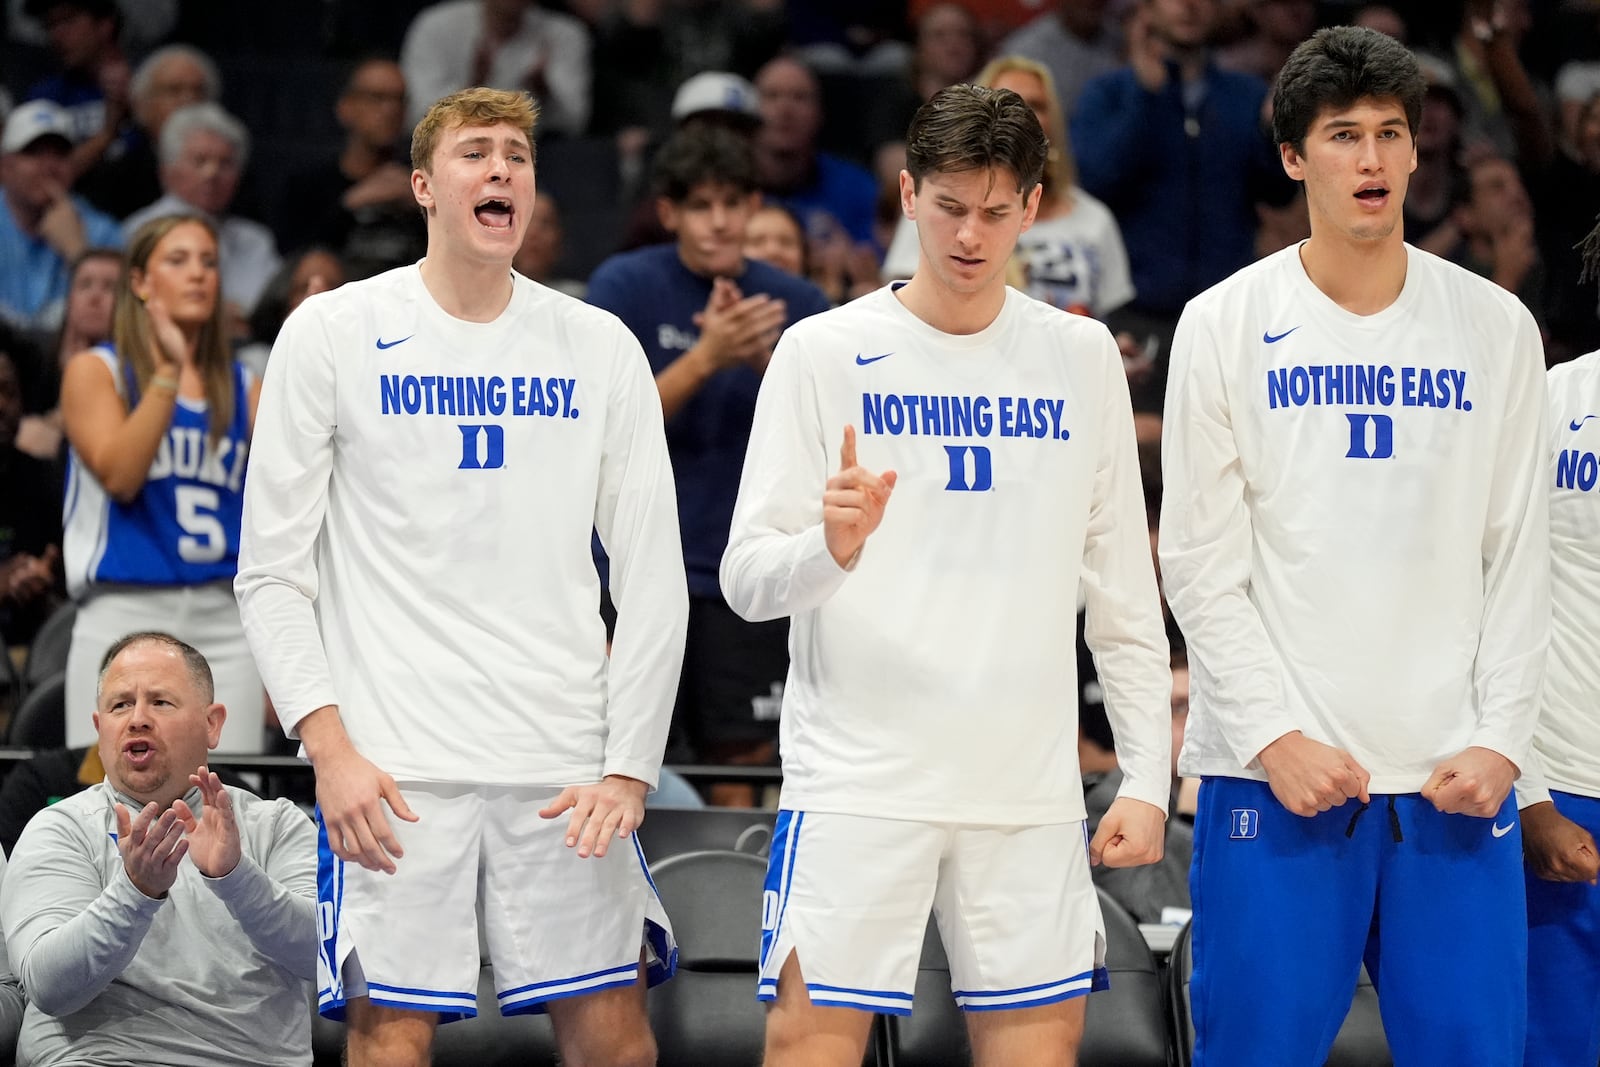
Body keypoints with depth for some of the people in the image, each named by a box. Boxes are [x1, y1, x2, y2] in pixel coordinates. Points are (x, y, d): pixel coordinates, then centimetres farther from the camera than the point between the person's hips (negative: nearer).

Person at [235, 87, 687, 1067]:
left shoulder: (600, 349, 9)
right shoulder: (331, 333, 3)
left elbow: (653, 582, 9)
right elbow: (273, 573, 2)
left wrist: (629, 767, -2)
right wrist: (330, 746, -9)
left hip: (565, 765, 2)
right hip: (393, 764, -2)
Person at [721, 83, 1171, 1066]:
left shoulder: (1082, 356, 9)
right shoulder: (824, 354, 0)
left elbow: (1124, 590, 13)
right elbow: (746, 580, -2)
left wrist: (1146, 777, 6)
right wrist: (830, 548, -24)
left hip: (1029, 790, 3)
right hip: (856, 782, -3)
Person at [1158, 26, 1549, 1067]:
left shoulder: (1495, 326, 7)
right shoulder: (1224, 325, 2)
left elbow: (1518, 559, 7)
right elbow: (1203, 563, -1)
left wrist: (1500, 741, -3)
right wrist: (1274, 737, -10)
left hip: (1456, 782, 2)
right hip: (1274, 775, -2)